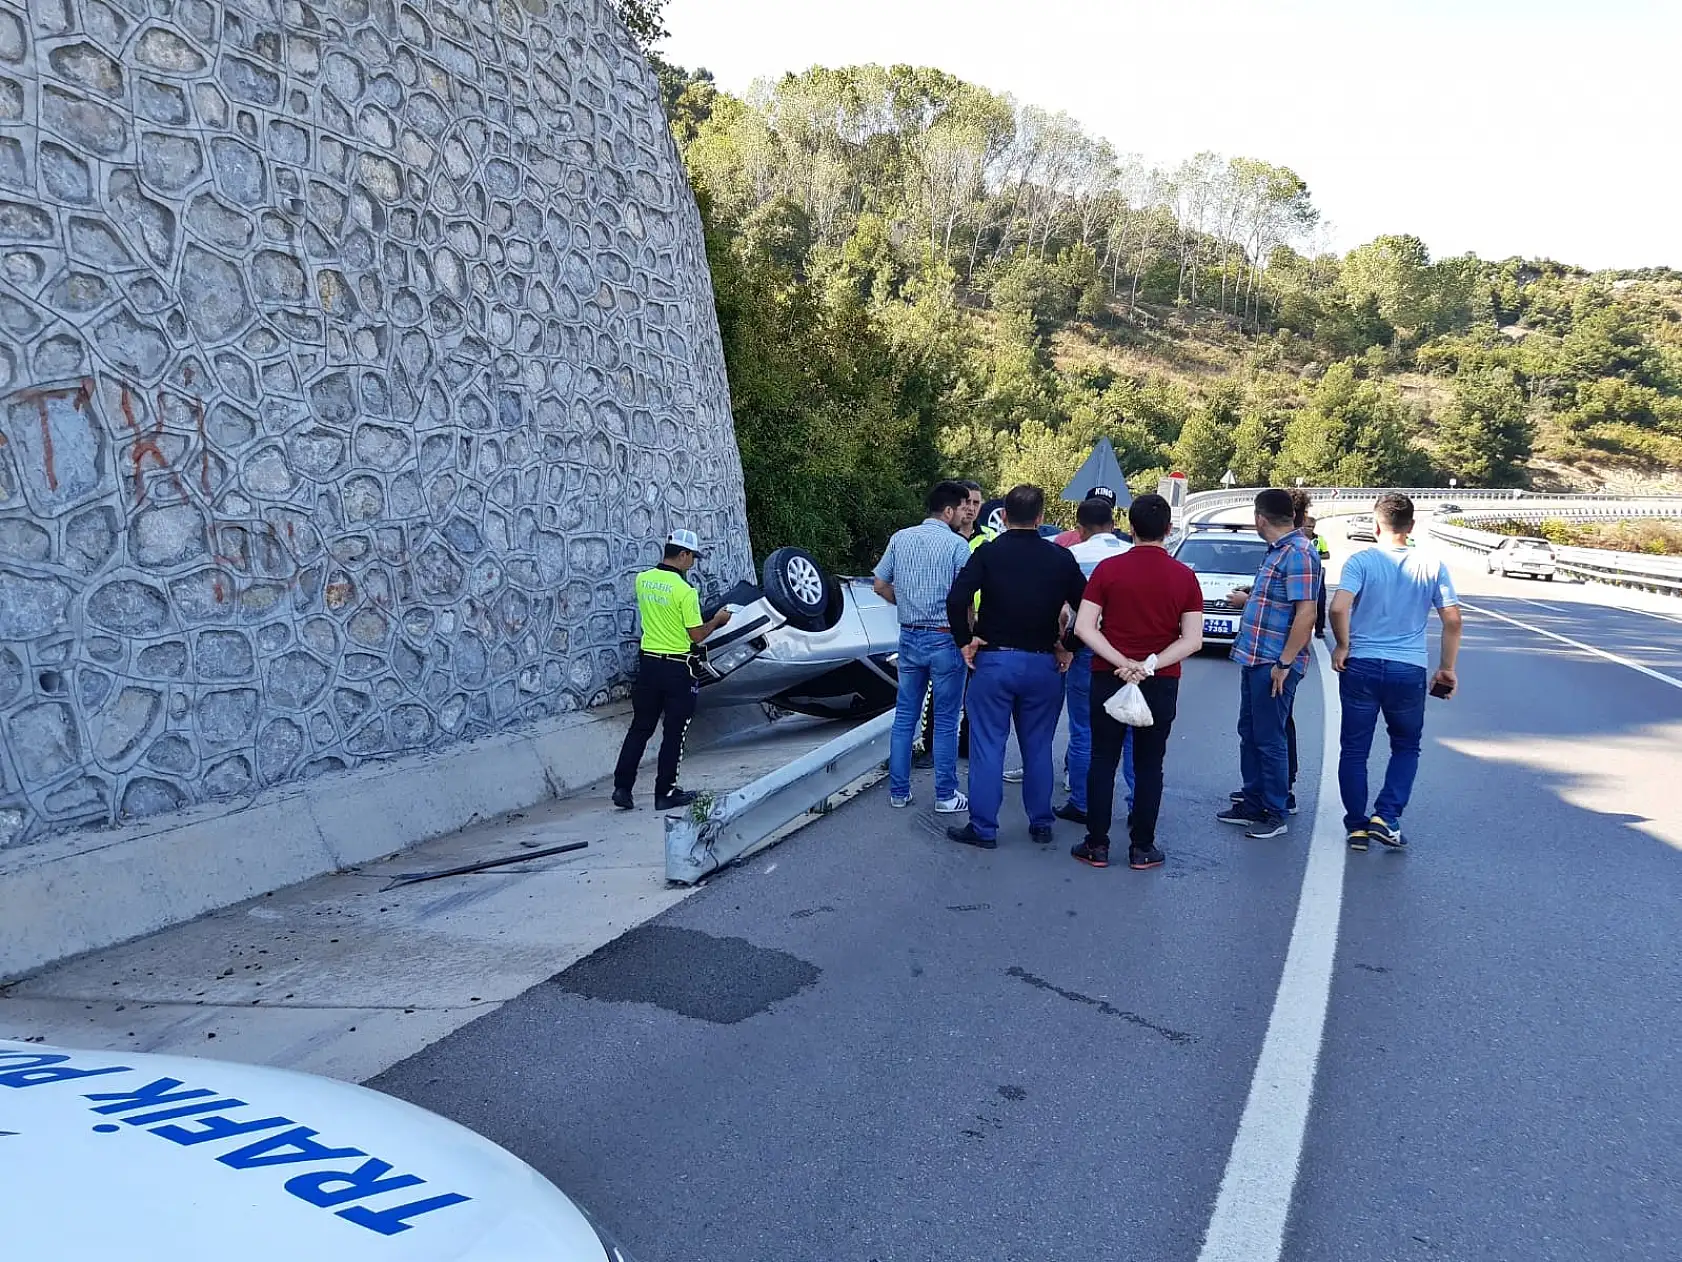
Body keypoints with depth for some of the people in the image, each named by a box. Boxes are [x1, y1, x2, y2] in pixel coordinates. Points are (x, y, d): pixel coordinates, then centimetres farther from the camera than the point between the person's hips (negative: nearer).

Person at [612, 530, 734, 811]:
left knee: (640, 727, 14)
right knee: (674, 732, 6)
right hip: (677, 668, -6)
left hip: (648, 663, 6)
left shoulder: (642, 580, 2)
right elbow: (697, 635, -14)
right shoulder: (685, 591, -18)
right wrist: (717, 621, 3)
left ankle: (622, 787, 11)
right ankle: (665, 793, 11)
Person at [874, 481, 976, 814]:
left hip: (910, 636, 5)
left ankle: (898, 790, 19)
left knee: (905, 715, 14)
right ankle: (946, 795, 13)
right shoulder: (956, 544, -12)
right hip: (945, 639, -5)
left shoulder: (900, 538, 3)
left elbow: (880, 586, 8)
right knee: (945, 720, 5)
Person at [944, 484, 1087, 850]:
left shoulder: (988, 553, -5)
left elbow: (957, 600, -17)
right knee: (1038, 748, 14)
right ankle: (1041, 824, 23)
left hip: (994, 660, -2)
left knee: (987, 747, 4)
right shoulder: (1061, 558, 2)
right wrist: (1069, 647, 9)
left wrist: (964, 640, -5)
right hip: (1044, 664, 2)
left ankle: (983, 828, 8)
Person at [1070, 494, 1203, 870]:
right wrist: (1150, 665, -12)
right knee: (1149, 766, 9)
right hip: (1161, 684, 1)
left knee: (1103, 762, 8)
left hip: (1109, 679, -1)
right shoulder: (1184, 577, -3)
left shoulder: (1108, 569, -6)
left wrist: (1122, 663, -14)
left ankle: (1097, 845, 12)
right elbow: (1192, 640, -9)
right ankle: (1142, 847, 13)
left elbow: (1084, 628, -12)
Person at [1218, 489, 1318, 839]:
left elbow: (1306, 614, -23)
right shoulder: (1277, 551, 14)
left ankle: (1275, 815, 11)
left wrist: (1284, 663, -24)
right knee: (1249, 734, 16)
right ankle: (1253, 804, 28)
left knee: (1269, 739, 0)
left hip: (1274, 664, -10)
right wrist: (1248, 599, 37)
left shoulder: (1297, 554, -18)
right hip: (1255, 659, 10)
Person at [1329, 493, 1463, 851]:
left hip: (1361, 666, -1)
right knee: (1406, 748, 19)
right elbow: (1453, 620, -1)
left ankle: (1356, 826, 14)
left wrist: (1342, 646, -5)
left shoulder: (1361, 562, -6)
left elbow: (1338, 608, -21)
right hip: (1409, 671, 2)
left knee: (1354, 750, 11)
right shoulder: (1431, 566, 1)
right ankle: (1386, 817, 5)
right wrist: (1447, 669, 8)